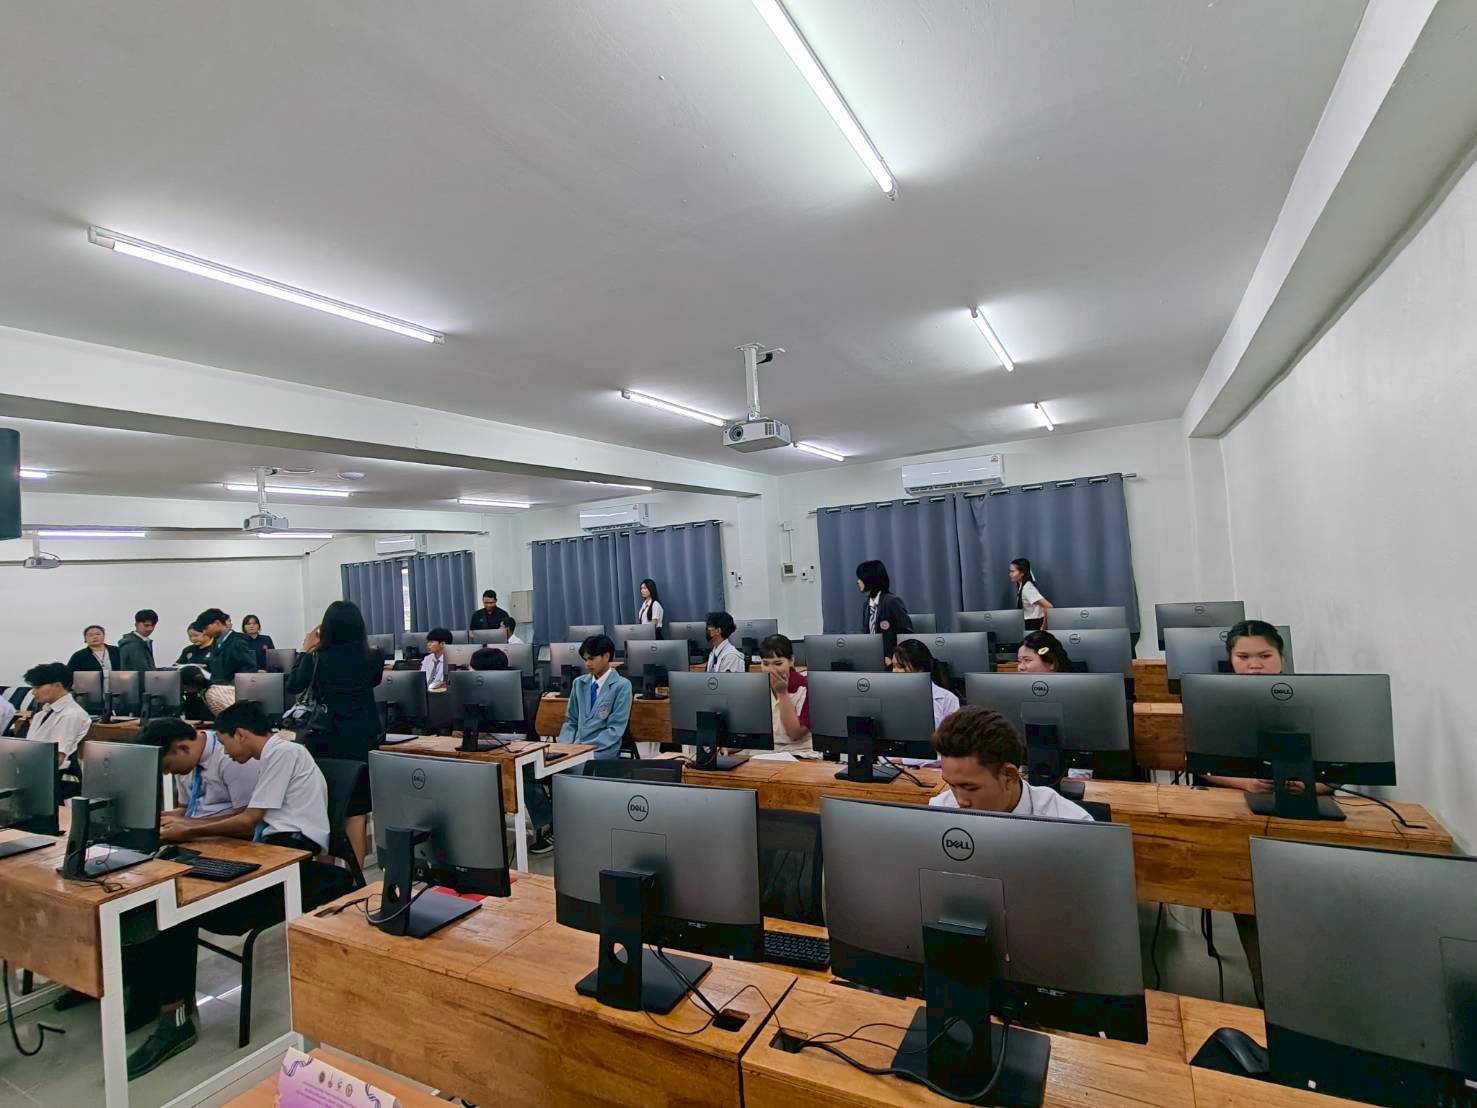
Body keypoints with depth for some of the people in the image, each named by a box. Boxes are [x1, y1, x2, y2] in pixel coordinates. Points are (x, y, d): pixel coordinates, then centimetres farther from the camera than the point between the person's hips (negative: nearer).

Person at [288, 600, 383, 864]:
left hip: (324, 742, 0)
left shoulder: (316, 658, -11)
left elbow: (293, 687, 8)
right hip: (361, 741, 0)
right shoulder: (371, 658, -8)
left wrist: (305, 651, 14)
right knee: (356, 810, 7)